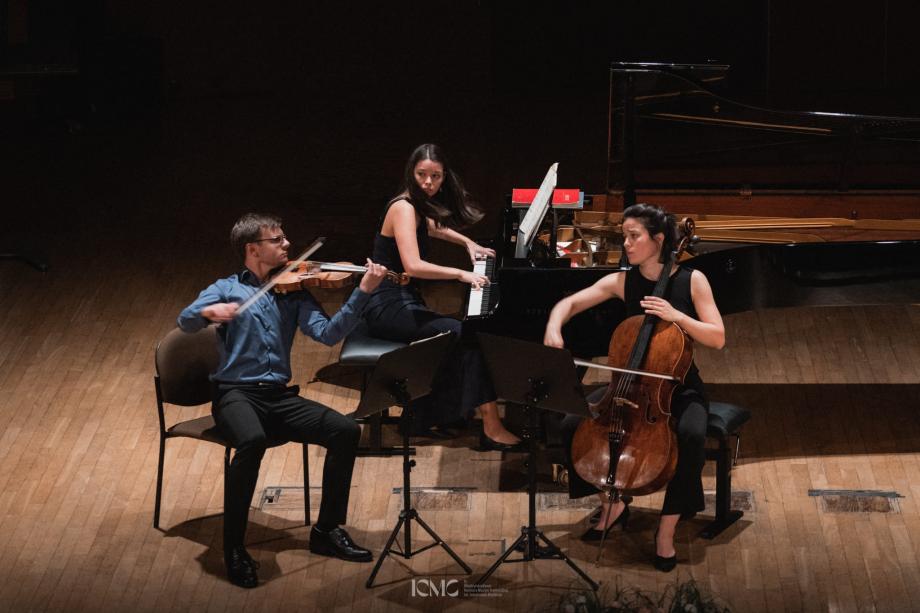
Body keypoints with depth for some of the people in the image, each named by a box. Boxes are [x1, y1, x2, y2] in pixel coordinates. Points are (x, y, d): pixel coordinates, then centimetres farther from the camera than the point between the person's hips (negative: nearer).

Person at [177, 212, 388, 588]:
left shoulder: (294, 292, 13)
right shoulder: (226, 289, 7)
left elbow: (328, 334, -2)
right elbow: (186, 321, -8)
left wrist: (362, 293, -14)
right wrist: (208, 311, -32)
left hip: (279, 396, 4)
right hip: (235, 394, -4)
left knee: (345, 430, -17)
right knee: (252, 440, -37)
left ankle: (327, 531, -1)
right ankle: (233, 547, -23)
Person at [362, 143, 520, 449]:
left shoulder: (419, 208, 11)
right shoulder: (404, 208, -17)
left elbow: (432, 227, 39)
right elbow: (413, 266, -30)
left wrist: (468, 243, 30)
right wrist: (460, 273, -23)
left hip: (401, 302, 9)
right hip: (388, 308, -9)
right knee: (468, 335, -19)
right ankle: (491, 429, -18)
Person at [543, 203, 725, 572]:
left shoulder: (692, 280, -7)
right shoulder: (622, 282, 0)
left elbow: (717, 338, -11)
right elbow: (570, 303, 2)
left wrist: (676, 316, -25)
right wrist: (554, 327, -20)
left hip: (679, 387, -3)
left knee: (691, 436, -36)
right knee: (573, 425, -18)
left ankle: (667, 529, -18)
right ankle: (612, 505, 4)